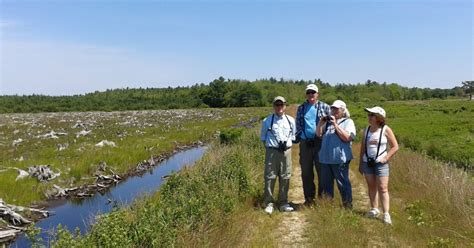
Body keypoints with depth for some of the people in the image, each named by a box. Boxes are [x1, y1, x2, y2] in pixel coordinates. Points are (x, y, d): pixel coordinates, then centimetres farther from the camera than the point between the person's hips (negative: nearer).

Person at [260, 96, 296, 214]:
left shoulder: (290, 120, 7)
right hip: (272, 151, -2)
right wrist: (270, 145, 4)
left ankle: (283, 203, 22)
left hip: (286, 151, 3)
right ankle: (269, 203, 10)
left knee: (285, 178, 8)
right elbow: (263, 137, 10)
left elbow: (293, 136, 16)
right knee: (270, 177, -2)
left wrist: (286, 144, 5)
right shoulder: (267, 121, 0)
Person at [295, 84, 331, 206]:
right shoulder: (301, 108, 12)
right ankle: (309, 198, 21)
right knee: (306, 172, 9)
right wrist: (298, 136, 6)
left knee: (322, 171, 3)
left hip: (320, 142, -3)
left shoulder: (325, 107, 3)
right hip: (305, 143, 3)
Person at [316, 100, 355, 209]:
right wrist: (321, 123, 0)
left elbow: (347, 138, -14)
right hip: (325, 158, 6)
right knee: (326, 183, 15)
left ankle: (348, 205, 18)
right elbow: (318, 134, 14)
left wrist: (335, 124, -16)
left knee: (343, 183, 3)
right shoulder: (328, 121, 17)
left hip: (339, 159, -6)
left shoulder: (348, 122, 1)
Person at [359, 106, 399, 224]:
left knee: (383, 188, -4)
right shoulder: (367, 129, 6)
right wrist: (360, 163, 11)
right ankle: (374, 209, 23)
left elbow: (395, 146, -2)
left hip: (380, 163, -4)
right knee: (371, 186, 10)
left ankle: (386, 214, -2)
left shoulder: (386, 129, -6)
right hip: (367, 162, 4)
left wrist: (386, 158, -11)